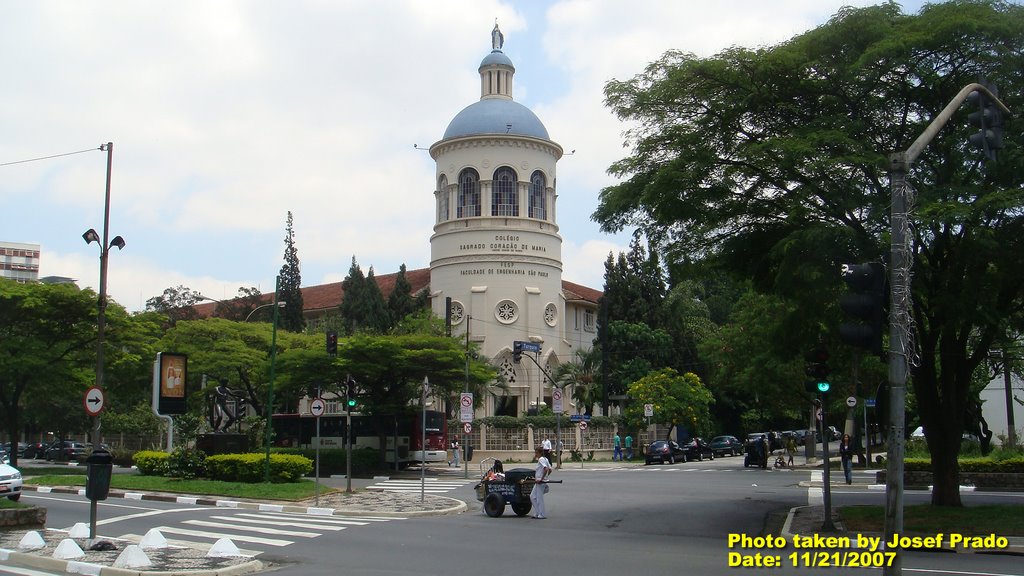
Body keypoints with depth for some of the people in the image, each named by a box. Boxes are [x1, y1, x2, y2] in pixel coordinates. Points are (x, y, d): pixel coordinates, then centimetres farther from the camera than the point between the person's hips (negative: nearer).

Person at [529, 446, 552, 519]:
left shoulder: (541, 459, -15)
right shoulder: (545, 459, 13)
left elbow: (546, 469, -28)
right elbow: (550, 470, 16)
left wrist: (541, 479, -24)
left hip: (540, 482, -10)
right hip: (538, 482, 10)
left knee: (539, 498, -2)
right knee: (532, 496, 14)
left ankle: (541, 515, 6)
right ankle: (537, 513, 17)